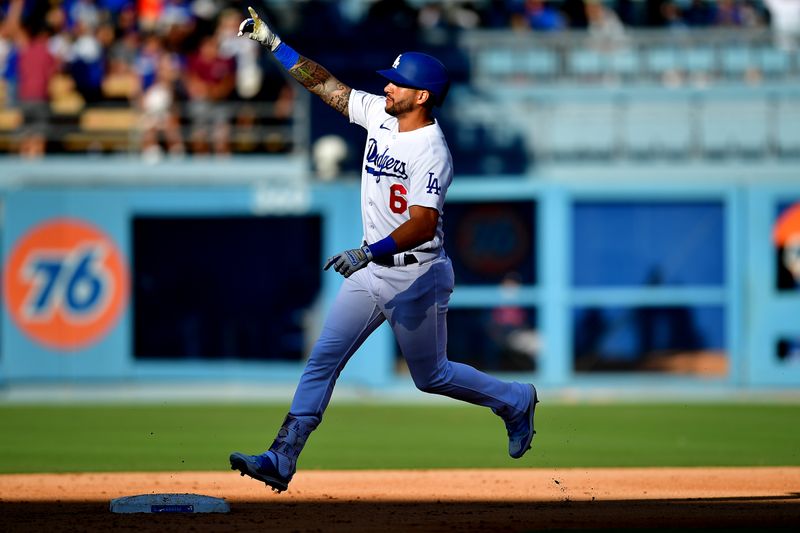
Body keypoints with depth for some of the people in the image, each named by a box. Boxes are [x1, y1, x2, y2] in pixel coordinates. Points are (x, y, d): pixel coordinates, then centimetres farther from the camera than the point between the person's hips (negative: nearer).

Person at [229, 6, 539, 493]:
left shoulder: (432, 153, -24)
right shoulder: (380, 114, 0)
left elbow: (423, 223, -34)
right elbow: (325, 84, 7)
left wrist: (369, 252, -45)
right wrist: (274, 43, 1)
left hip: (417, 278, -7)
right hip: (372, 271, 7)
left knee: (431, 376, 10)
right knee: (323, 360, -3)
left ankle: (514, 399, 35)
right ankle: (282, 461, -6)